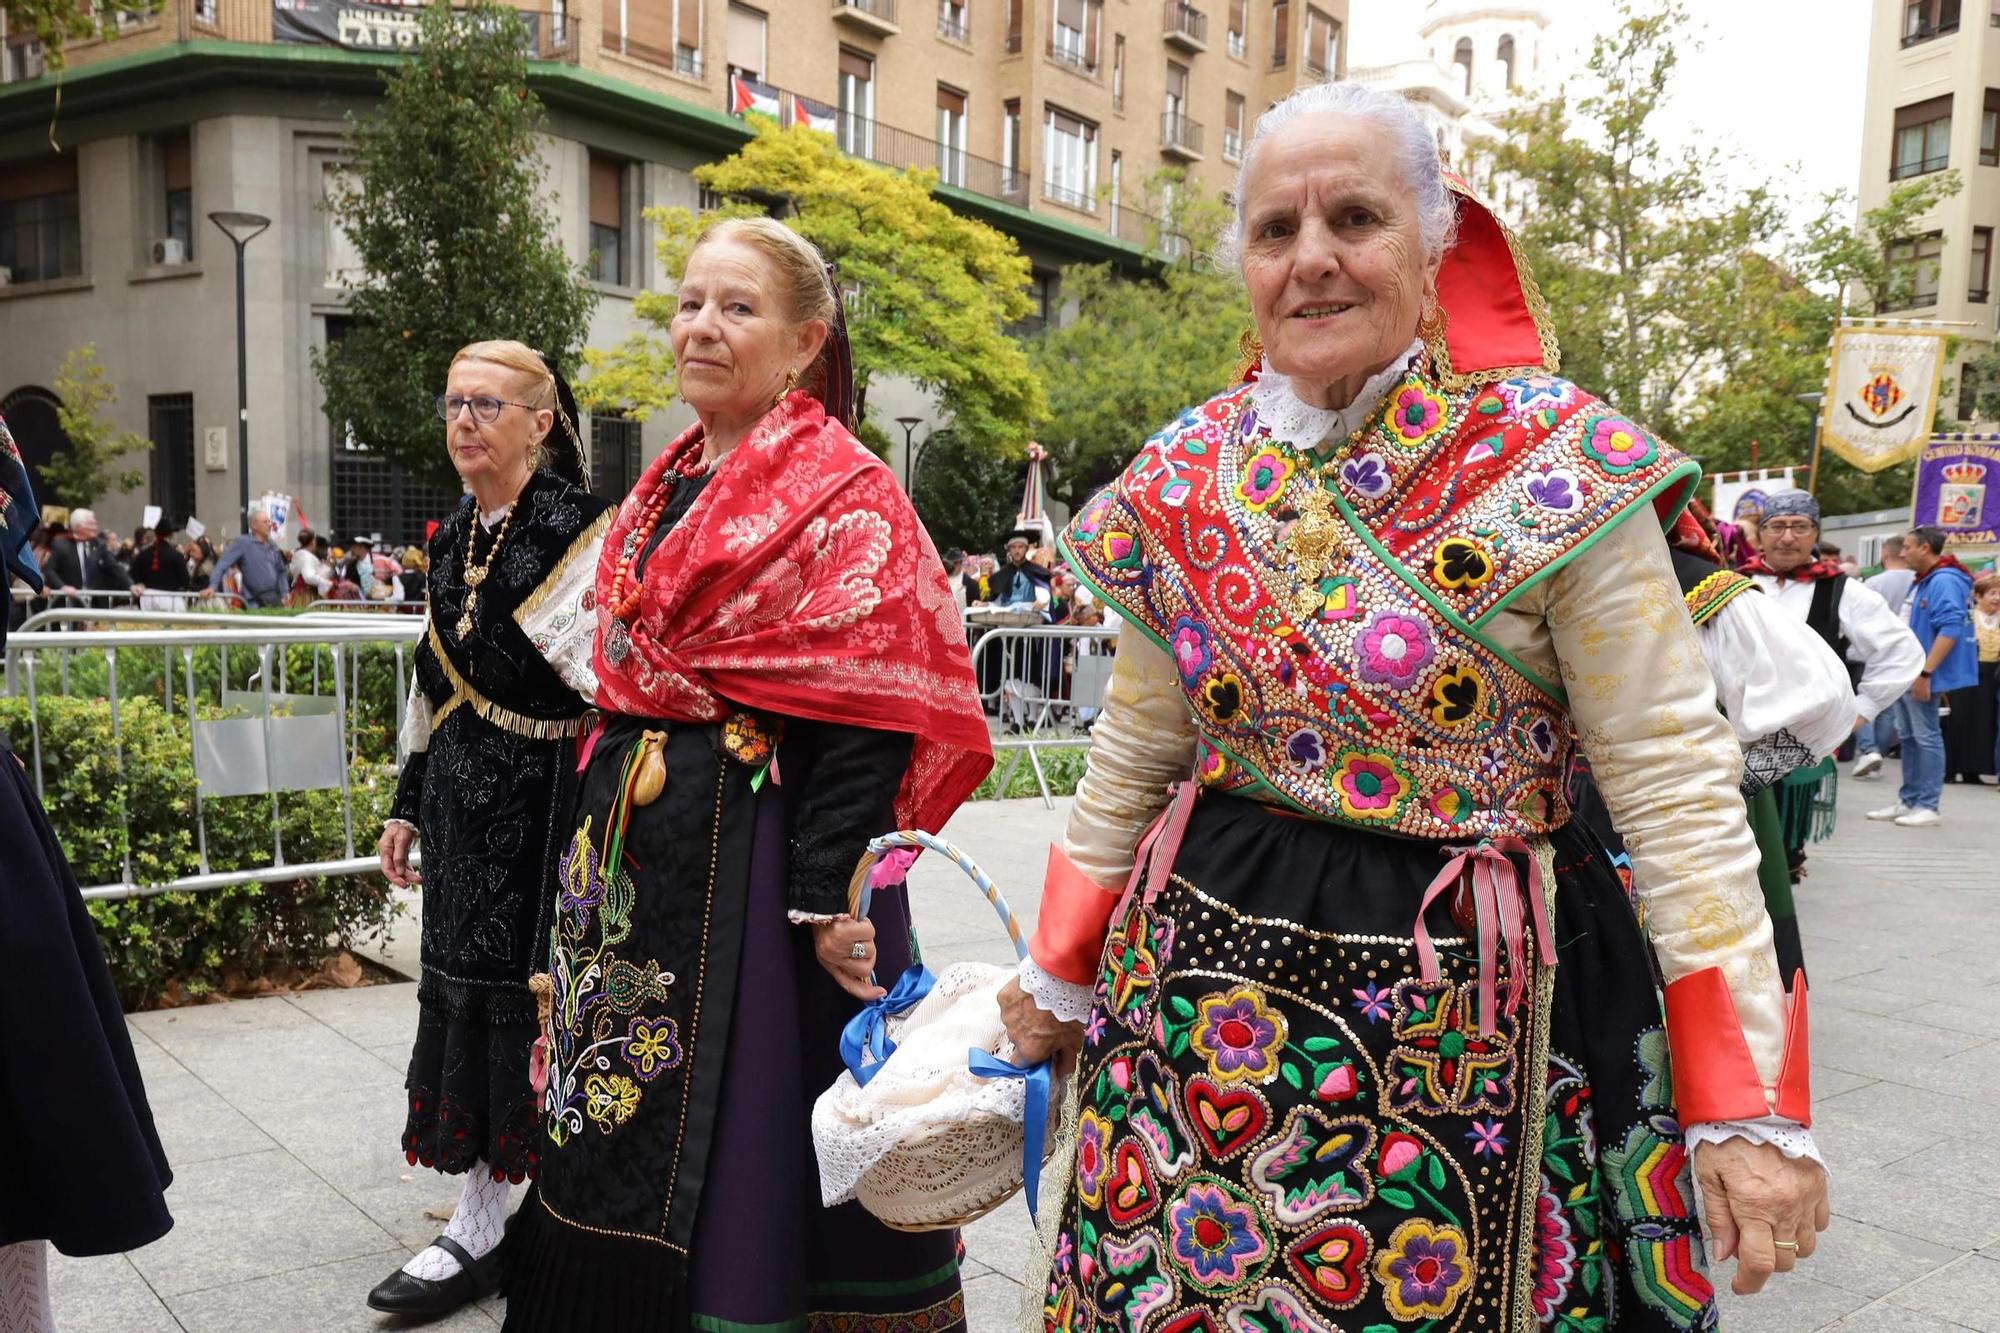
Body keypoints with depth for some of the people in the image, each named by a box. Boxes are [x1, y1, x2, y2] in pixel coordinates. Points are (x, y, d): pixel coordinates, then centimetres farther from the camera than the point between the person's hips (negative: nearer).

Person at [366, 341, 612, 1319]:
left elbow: (604, 675, -16)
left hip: (541, 798, -7)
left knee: (530, 991, 1)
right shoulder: (453, 534, 12)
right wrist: (410, 804, 17)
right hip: (463, 800, 7)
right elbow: (437, 680, 17)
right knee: (466, 989, 10)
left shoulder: (577, 526, -11)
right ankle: (477, 1228, 23)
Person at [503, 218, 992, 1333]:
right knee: (629, 1152, 18)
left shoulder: (844, 496, -11)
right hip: (641, 847, 8)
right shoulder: (667, 489, 13)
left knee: (743, 1134, 4)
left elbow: (867, 718, -18)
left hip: (760, 851, -8)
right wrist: (597, 847, 17)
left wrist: (832, 900, -22)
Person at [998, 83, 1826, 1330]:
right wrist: (1060, 978, 14)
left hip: (1450, 1015, -3)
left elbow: (1675, 781, -10)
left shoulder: (1557, 470, -11)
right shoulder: (1185, 475, 0)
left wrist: (1750, 1108, -12)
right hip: (1199, 985, 4)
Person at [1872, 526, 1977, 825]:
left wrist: (1925, 672, -25)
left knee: (1926, 738, -4)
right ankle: (1908, 801, 19)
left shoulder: (1945, 581, -15)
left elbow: (1950, 630, -23)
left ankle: (1928, 807, 1)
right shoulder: (1921, 582, 15)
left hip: (1920, 676, -10)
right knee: (1909, 738, 13)